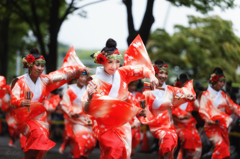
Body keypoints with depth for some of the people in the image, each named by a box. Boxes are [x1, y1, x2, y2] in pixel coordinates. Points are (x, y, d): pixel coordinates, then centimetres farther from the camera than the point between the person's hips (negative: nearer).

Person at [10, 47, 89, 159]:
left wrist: (79, 69, 5)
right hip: (26, 119, -5)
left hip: (41, 118, 5)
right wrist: (21, 102, -41)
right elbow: (13, 100, -19)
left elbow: (62, 74, 7)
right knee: (38, 135, -28)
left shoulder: (44, 80, 2)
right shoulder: (21, 82, -10)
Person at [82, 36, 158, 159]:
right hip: (105, 125, -4)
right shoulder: (96, 81, -16)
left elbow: (143, 69, 7)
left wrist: (152, 76, -14)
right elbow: (87, 110, -21)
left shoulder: (123, 73, -4)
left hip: (122, 123, 4)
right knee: (115, 148, -25)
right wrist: (89, 98, -42)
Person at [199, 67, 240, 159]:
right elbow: (203, 110, -16)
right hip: (212, 126, -6)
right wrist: (208, 120, -34)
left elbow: (232, 106, 8)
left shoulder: (223, 95, 12)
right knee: (220, 145, -23)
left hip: (223, 125, 6)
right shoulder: (206, 95, -5)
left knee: (225, 149, 4)